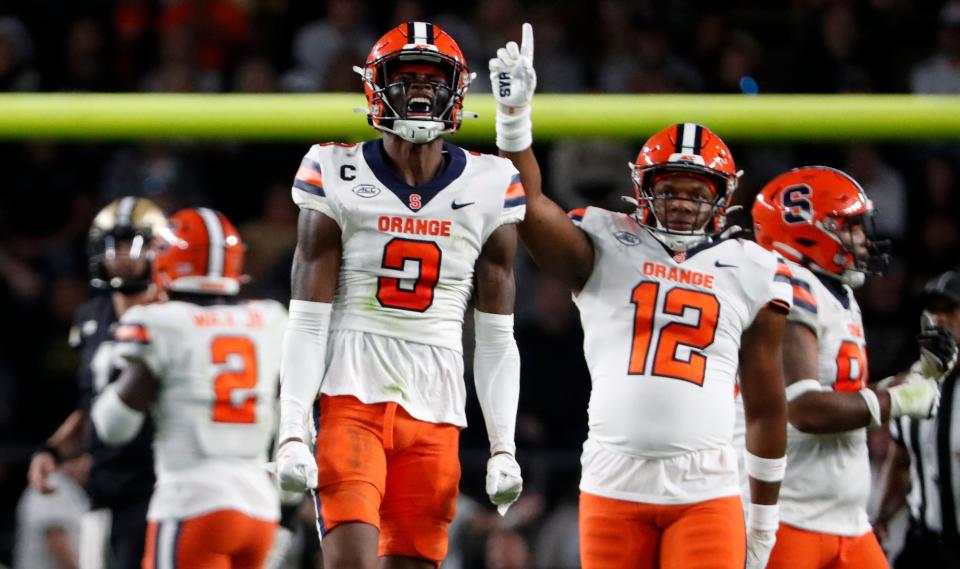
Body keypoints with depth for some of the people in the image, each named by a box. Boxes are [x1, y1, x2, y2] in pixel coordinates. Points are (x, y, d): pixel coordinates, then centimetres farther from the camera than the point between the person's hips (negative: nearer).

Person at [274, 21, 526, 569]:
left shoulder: (488, 188, 6)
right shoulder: (337, 179, 0)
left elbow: (496, 338, 9)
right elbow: (307, 322, -1)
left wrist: (504, 449, 4)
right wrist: (293, 434, -8)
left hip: (435, 410, 3)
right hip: (352, 399, -3)